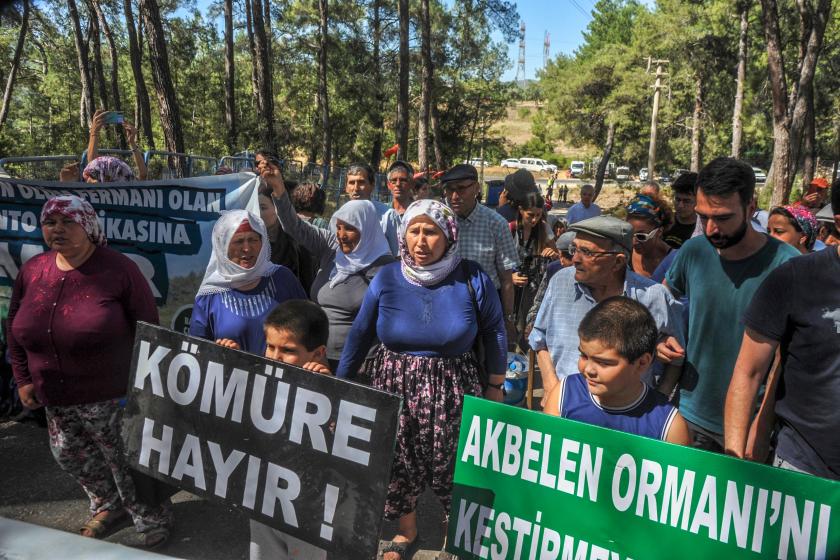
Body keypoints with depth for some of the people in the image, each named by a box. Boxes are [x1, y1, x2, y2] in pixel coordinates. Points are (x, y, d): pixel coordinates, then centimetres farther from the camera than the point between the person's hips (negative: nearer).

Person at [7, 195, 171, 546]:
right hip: (56, 398, 6)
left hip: (112, 395, -6)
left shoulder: (118, 269, -14)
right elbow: (17, 329, 14)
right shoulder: (32, 271, 2)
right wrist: (23, 379, 10)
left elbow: (148, 330, -10)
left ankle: (153, 520, 29)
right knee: (68, 455, 22)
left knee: (127, 462, 5)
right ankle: (109, 507, 47)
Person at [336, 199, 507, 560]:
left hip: (452, 391, -1)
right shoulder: (386, 279, -6)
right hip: (393, 387, 2)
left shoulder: (473, 280, -10)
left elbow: (494, 334, 2)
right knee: (398, 465, 14)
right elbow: (360, 335, 1)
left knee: (454, 467, 8)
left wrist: (495, 387, 6)